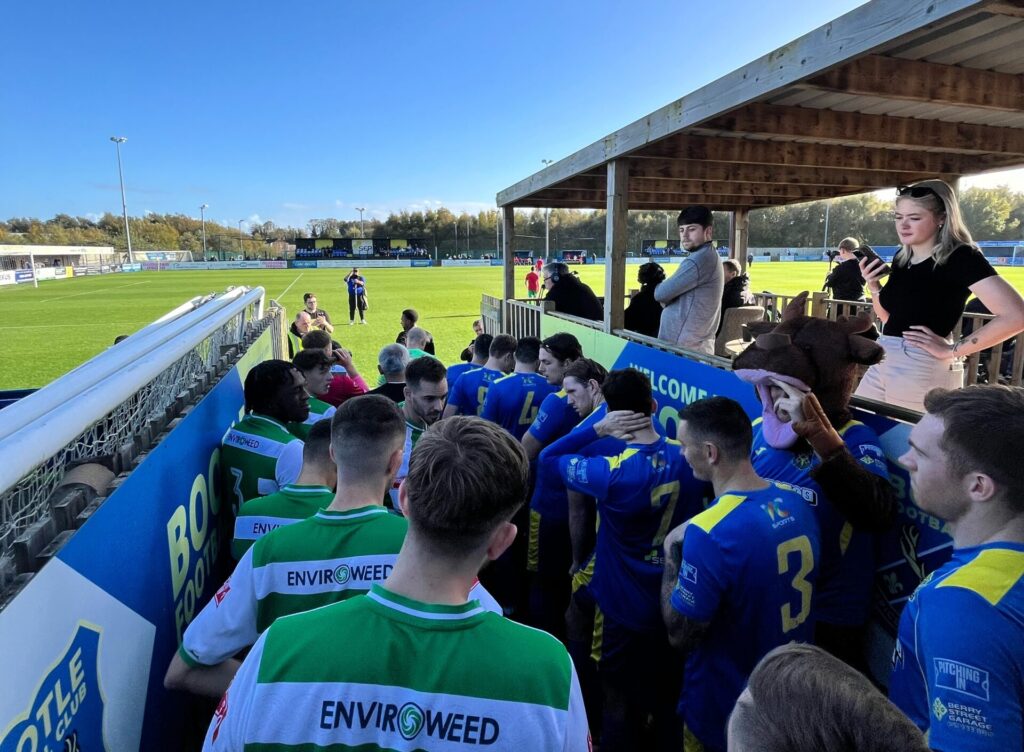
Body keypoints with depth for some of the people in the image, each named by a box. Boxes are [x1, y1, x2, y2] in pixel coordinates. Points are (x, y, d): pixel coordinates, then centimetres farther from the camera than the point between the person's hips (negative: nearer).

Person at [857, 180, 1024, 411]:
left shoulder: (960, 257, -12)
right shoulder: (901, 258, 9)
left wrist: (952, 350, -16)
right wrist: (873, 285, 3)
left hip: (923, 370, -7)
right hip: (882, 363, 7)